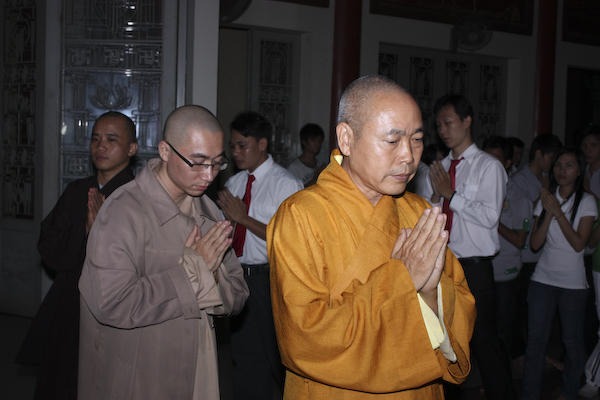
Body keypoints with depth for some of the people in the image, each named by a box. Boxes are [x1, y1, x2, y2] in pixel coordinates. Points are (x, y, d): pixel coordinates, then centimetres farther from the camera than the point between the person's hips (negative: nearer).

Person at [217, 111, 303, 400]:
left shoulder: (286, 185, -11)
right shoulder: (234, 183, 10)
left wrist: (243, 218, -18)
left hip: (269, 279, -7)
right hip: (238, 276, 7)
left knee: (267, 359, 2)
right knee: (241, 354, 18)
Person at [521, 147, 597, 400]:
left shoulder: (586, 202, -2)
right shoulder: (546, 200, 7)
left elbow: (579, 244, -12)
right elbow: (535, 244, -1)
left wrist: (558, 212, -17)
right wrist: (548, 213, -12)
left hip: (572, 282, -2)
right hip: (543, 279, 2)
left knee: (572, 341, 5)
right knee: (535, 340, 0)